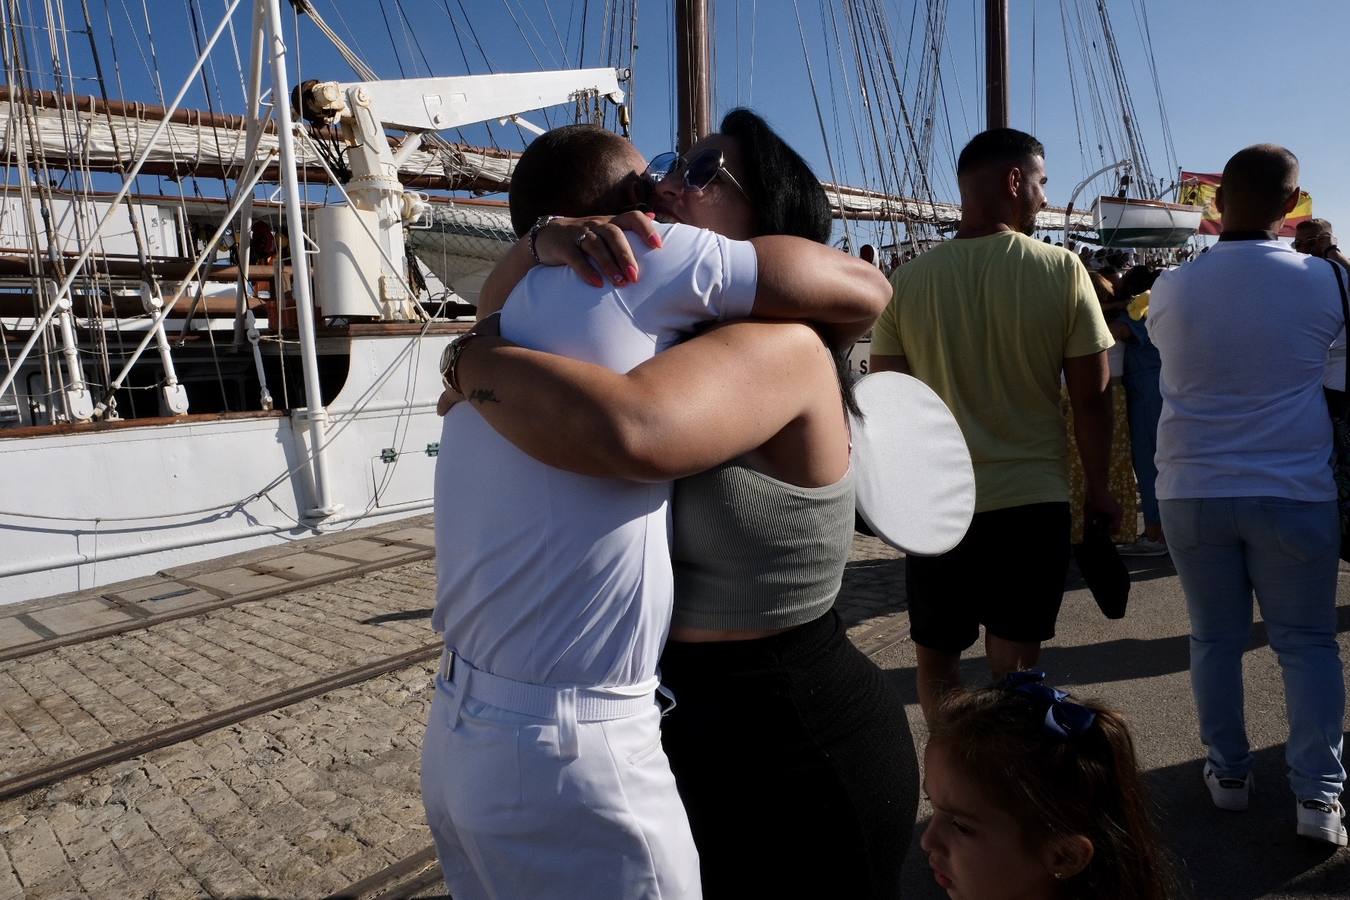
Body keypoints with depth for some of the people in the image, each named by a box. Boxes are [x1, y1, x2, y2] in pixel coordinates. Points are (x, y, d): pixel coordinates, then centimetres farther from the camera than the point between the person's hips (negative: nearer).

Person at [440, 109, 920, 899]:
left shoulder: (781, 343, -23)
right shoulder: (668, 336, 3)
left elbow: (630, 432, -40)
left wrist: (474, 366, -25)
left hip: (796, 755, -7)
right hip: (681, 725, 8)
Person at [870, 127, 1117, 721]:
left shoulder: (910, 280, -4)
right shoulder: (1062, 271, -6)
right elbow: (1091, 397, -3)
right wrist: (1098, 489, 10)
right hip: (1035, 499, 0)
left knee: (937, 662, 17)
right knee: (1014, 667, 13)